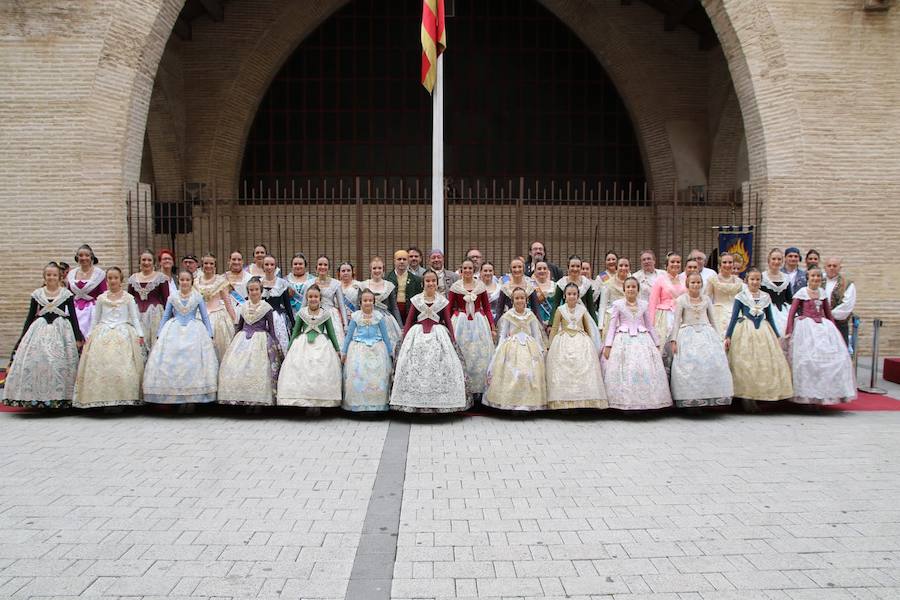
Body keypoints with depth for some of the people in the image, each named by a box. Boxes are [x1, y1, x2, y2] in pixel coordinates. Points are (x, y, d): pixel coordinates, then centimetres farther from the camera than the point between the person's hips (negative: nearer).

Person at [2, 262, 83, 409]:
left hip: (61, 330, -2)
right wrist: (22, 338, 10)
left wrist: (78, 337, 0)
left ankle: (59, 396, 3)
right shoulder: (37, 294, 7)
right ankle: (36, 397, 3)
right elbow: (30, 317, 12)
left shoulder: (66, 294, 1)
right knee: (35, 361, -6)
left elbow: (73, 316, 3)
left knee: (59, 363, -7)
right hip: (40, 330, 2)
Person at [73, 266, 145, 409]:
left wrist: (140, 334, -2)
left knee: (124, 366, -10)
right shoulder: (101, 298, 12)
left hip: (123, 334, -2)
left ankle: (124, 397, -6)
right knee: (100, 365, -7)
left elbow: (135, 318, 6)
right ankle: (101, 398, -2)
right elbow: (95, 319, 17)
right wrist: (89, 336, 14)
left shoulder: (128, 298, 6)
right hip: (103, 334, 2)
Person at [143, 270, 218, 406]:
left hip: (194, 331, -1)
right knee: (171, 360, -6)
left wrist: (210, 335, 1)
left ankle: (195, 395, -1)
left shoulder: (198, 297, 4)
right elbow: (165, 316, 12)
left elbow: (205, 317, 7)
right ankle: (170, 394, -2)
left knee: (194, 361, -7)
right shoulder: (172, 298, 7)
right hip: (174, 331, 1)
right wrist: (159, 335, 7)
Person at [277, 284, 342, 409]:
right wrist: (289, 348, 11)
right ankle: (299, 401, 0)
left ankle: (323, 402, 4)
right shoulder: (302, 313, 4)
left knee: (322, 375, -6)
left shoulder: (326, 313, 2)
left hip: (322, 345, -1)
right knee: (299, 374, -6)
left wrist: (337, 349, 10)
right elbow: (295, 331, 12)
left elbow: (331, 333, 9)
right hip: (302, 344, 1)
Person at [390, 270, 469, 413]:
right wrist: (404, 340, 2)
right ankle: (415, 402, 5)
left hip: (438, 335, 0)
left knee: (439, 367, -5)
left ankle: (439, 402, 4)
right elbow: (408, 321, 7)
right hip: (417, 335, 0)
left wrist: (452, 341, 4)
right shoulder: (415, 300, 5)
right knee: (414, 368, -3)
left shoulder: (443, 301, 5)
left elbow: (448, 322, 8)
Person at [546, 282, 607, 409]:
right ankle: (564, 401, -2)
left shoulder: (582, 309, 7)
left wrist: (591, 345, 15)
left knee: (584, 370, -6)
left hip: (581, 342, 1)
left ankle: (585, 400, 0)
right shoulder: (560, 310, 3)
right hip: (564, 342, -1)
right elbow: (554, 328, 8)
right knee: (563, 372, -6)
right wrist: (550, 345, 7)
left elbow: (589, 328, 15)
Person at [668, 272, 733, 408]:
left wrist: (717, 337, 18)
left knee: (712, 363, -9)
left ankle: (714, 398, -1)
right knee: (689, 365, -13)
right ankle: (689, 399, -7)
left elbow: (712, 320, 18)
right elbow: (677, 321, 1)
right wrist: (673, 340, -5)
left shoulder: (706, 299, 12)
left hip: (706, 333, 3)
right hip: (688, 335, -3)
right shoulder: (681, 300, 3)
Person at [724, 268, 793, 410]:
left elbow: (770, 318, 16)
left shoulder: (766, 297, 8)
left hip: (763, 332, 4)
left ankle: (761, 395, 11)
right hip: (745, 332, -4)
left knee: (765, 363, 1)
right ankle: (746, 397, 3)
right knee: (745, 364, -5)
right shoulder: (741, 296, -1)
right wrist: (728, 336, -5)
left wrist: (777, 336, 17)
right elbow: (734, 317, 0)